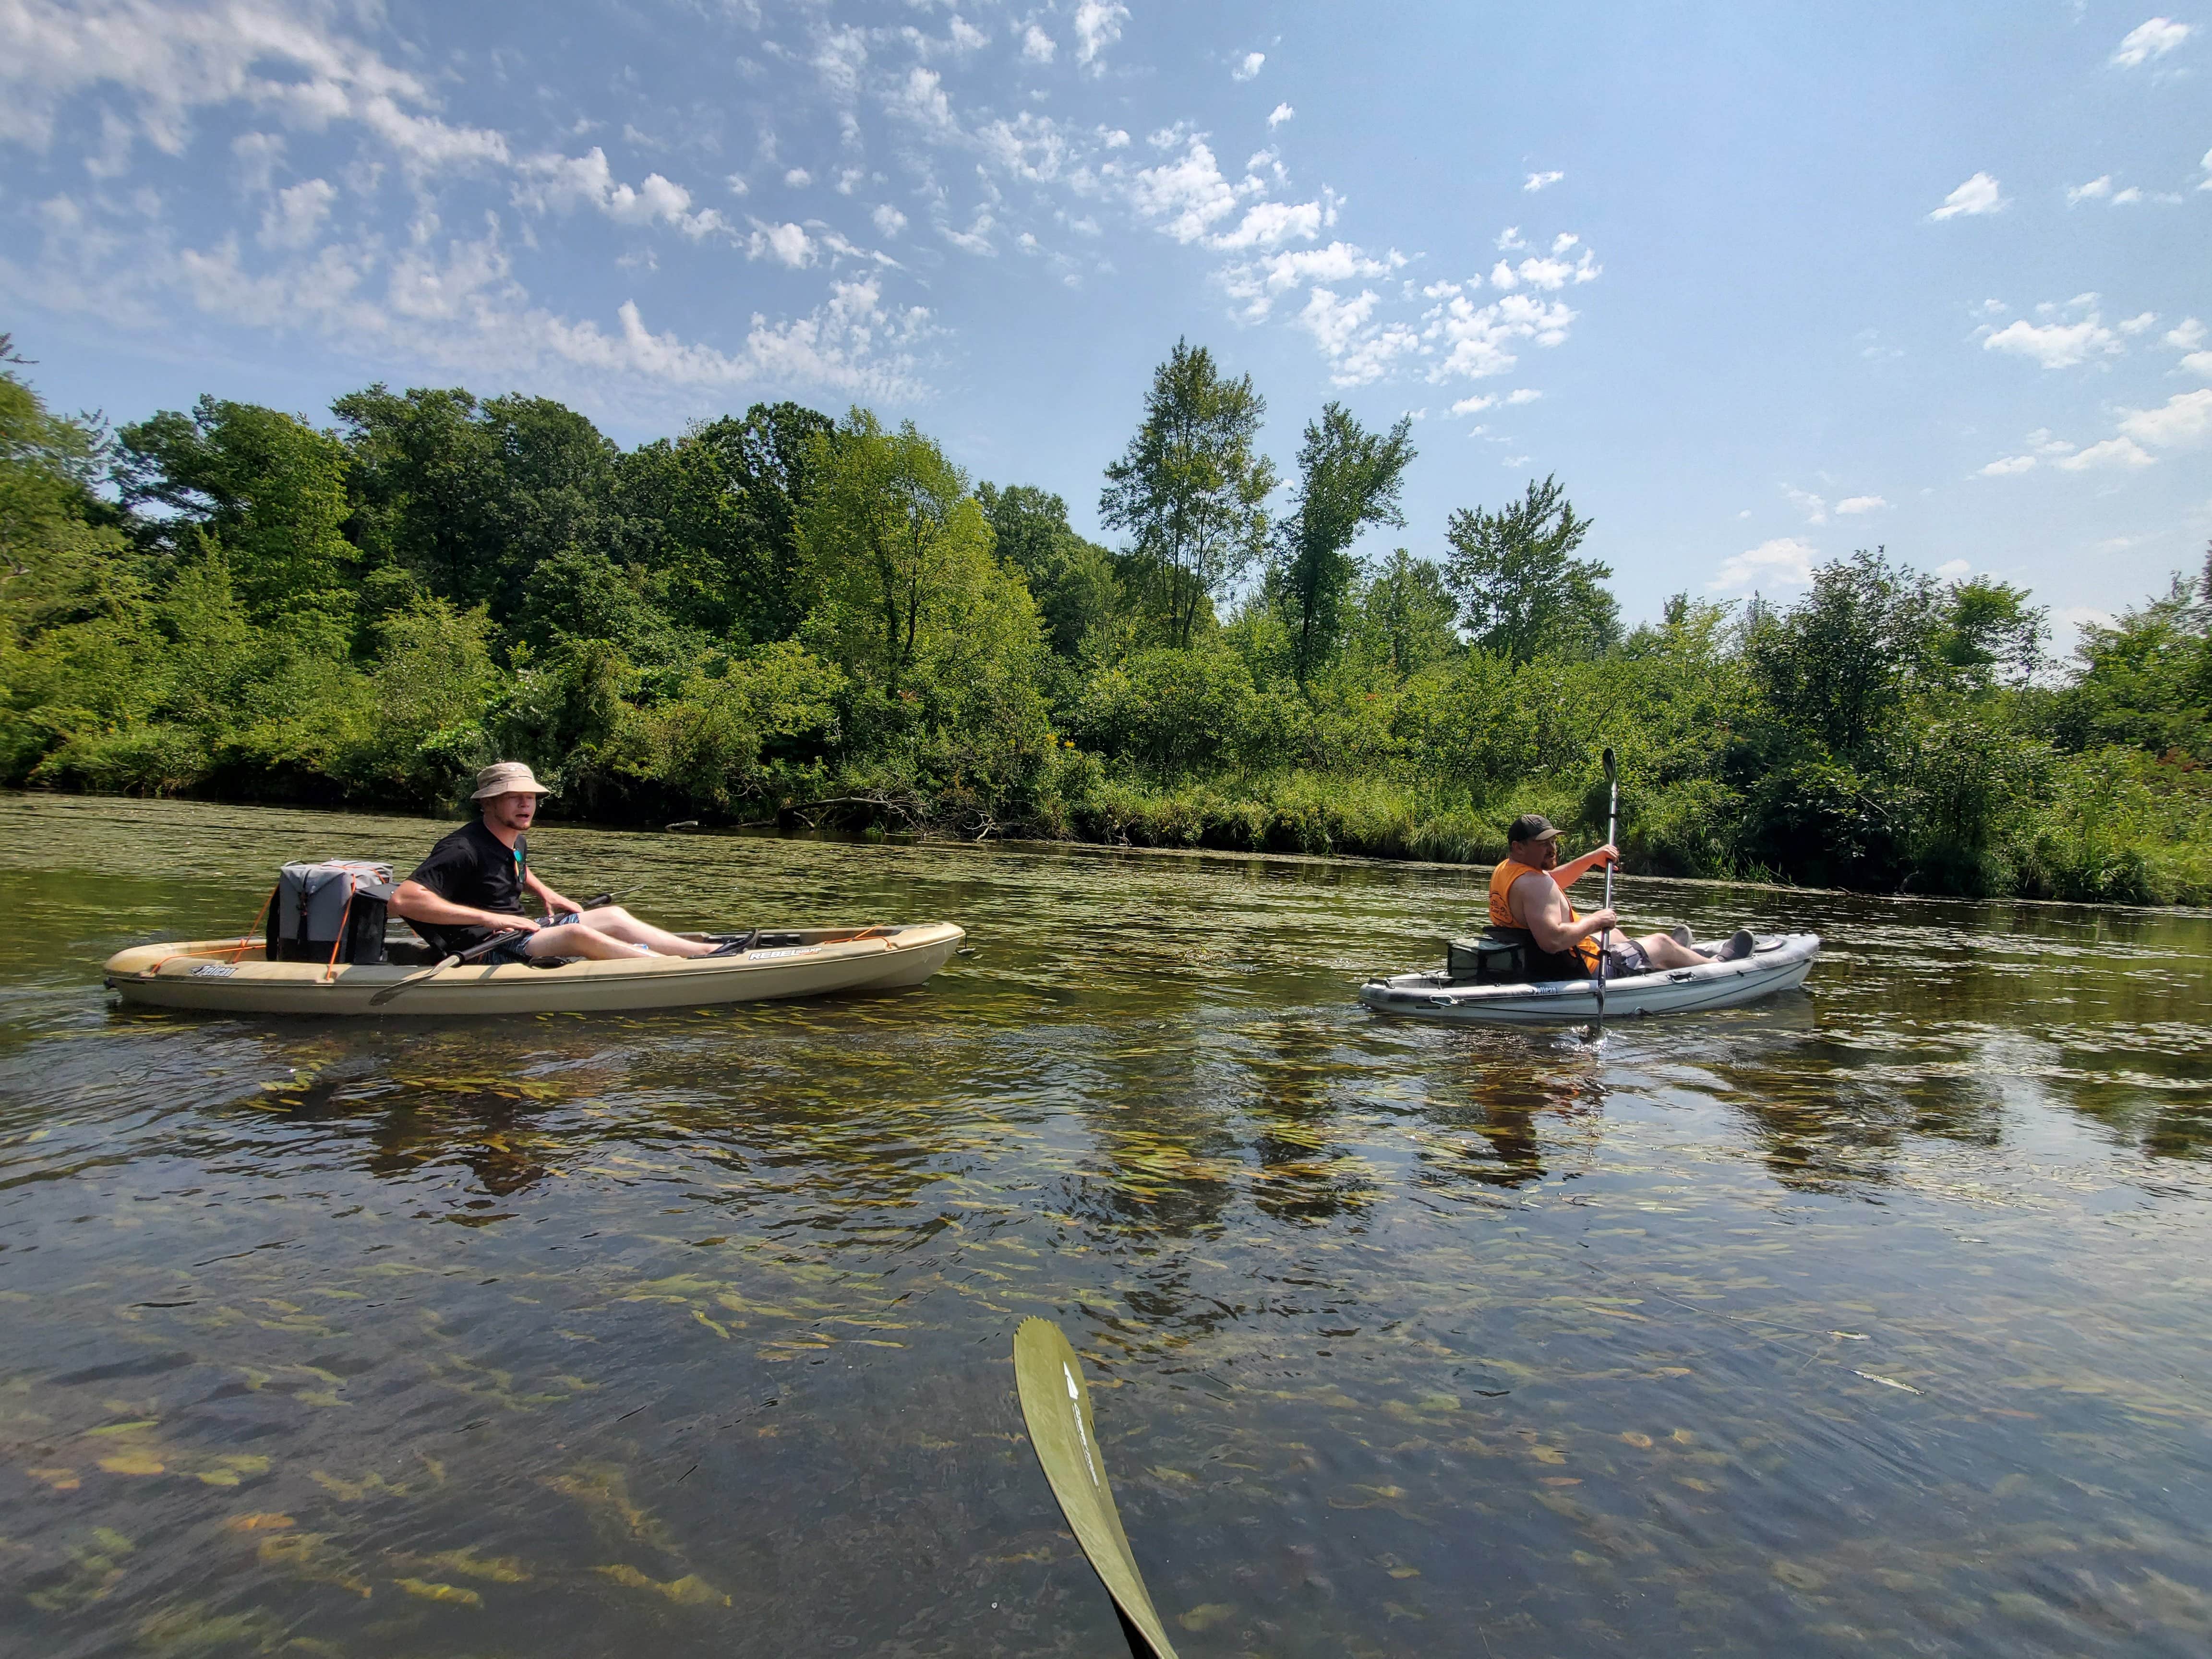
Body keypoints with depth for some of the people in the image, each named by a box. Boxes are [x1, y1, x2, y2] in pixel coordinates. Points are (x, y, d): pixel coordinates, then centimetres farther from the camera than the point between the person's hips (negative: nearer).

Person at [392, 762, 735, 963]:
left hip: (515, 934, 10)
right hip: (481, 951, -10)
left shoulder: (518, 842, 10)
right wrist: (488, 918, -31)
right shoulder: (465, 849, -19)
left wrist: (546, 894, 14)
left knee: (614, 916, -1)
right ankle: (690, 967, -32)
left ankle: (708, 950, -8)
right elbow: (404, 899, -30)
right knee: (576, 933, -29)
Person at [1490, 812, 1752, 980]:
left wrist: (1592, 858, 13)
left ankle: (1672, 956, 64)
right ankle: (1717, 964, 43)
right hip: (1575, 974, -10)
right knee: (1662, 942, 13)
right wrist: (1595, 921, -24)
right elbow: (1553, 940, -39)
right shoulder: (1532, 883, -29)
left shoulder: (1504, 871, 2)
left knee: (1613, 934, 36)